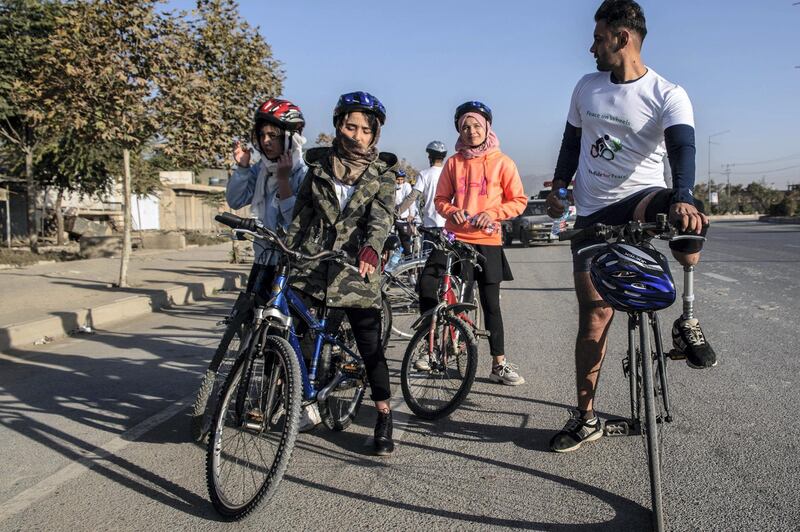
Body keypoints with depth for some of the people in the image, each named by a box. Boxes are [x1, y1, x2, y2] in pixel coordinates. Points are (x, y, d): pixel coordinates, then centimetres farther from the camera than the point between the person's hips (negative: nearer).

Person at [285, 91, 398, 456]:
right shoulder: (318, 164, 11)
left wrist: (371, 248, -32)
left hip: (356, 268, -2)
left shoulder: (382, 172, 4)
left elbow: (382, 216, -12)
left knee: (370, 345, 1)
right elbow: (301, 213, 12)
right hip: (311, 263, 2)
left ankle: (384, 416, 15)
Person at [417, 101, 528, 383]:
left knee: (491, 303, 5)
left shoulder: (501, 162, 0)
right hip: (455, 238, 2)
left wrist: (492, 212, -15)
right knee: (427, 284, -10)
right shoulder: (453, 162, 5)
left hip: (487, 241, -1)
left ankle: (499, 364, 16)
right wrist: (451, 211, -12)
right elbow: (441, 199, 10)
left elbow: (519, 200, 0)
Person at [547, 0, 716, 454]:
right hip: (593, 213, 3)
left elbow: (683, 148, -24)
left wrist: (682, 196, -43)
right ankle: (587, 418, 15)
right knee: (595, 315, 0)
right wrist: (559, 188, 8)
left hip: (641, 198, -3)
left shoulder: (668, 95, -8)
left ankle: (688, 319, -14)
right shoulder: (587, 87, 7)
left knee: (689, 216, -40)